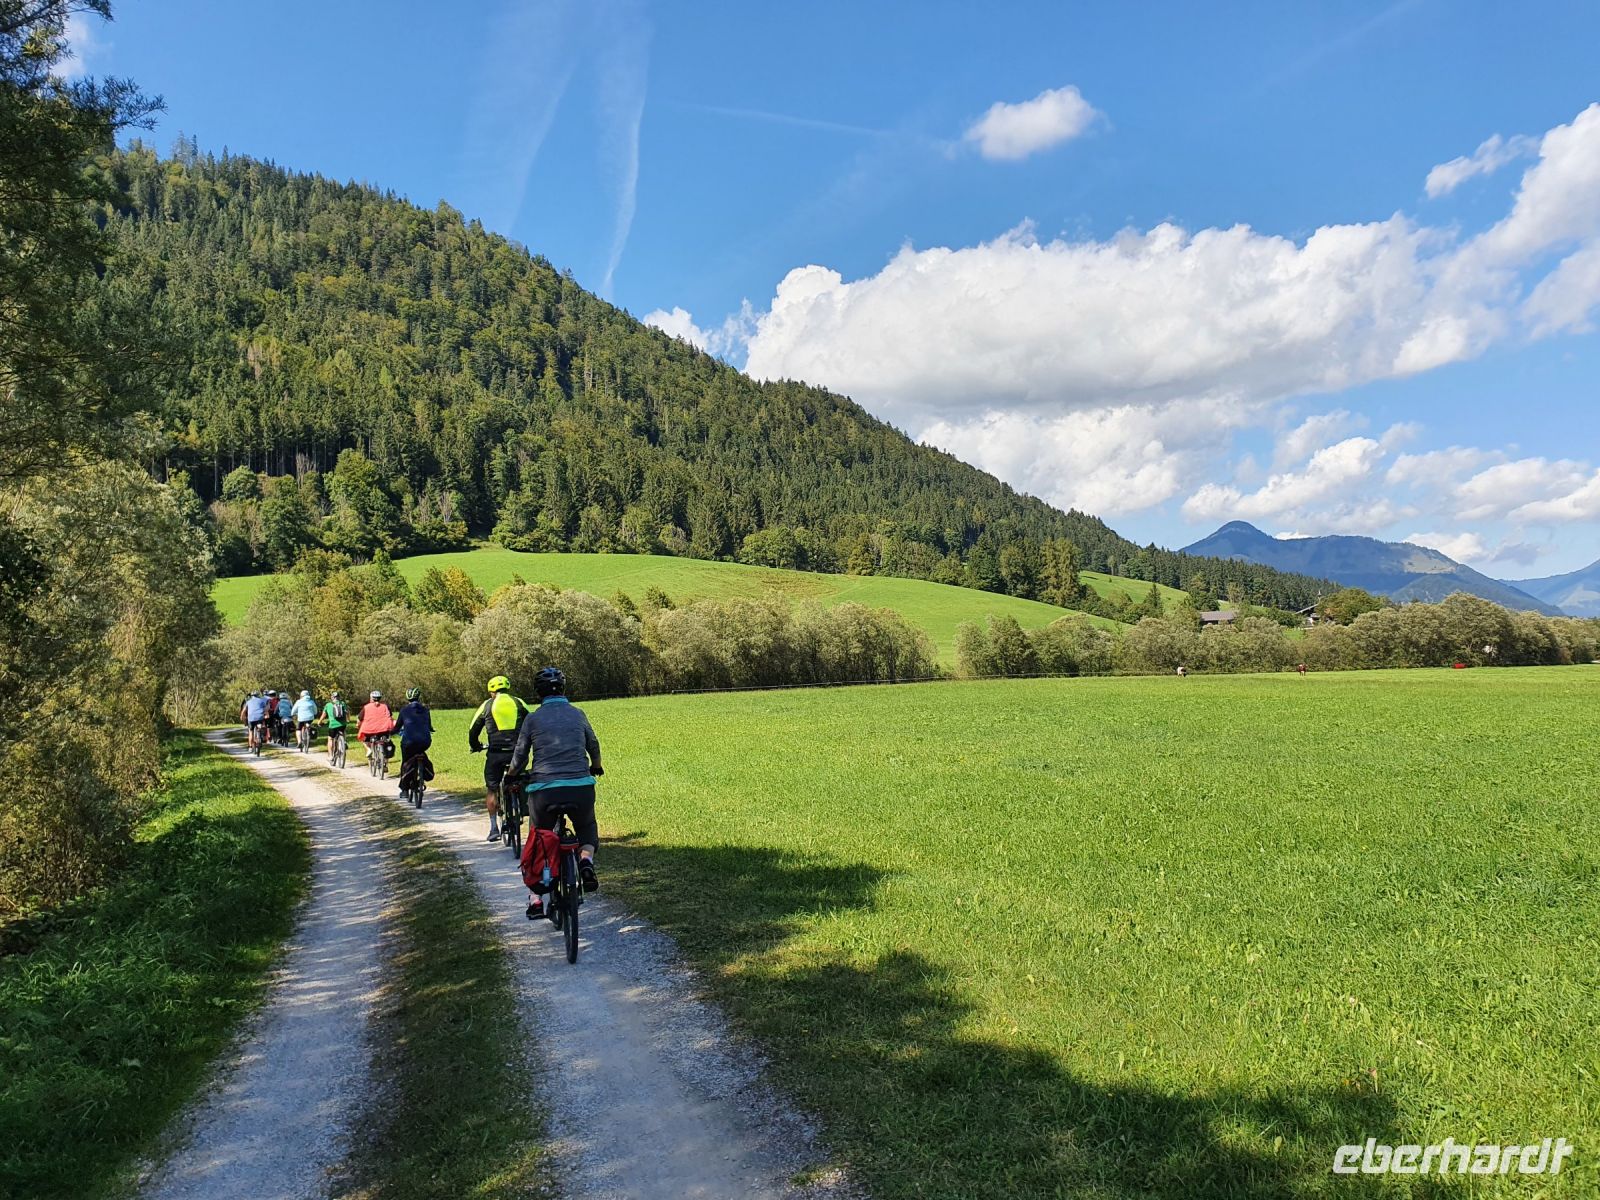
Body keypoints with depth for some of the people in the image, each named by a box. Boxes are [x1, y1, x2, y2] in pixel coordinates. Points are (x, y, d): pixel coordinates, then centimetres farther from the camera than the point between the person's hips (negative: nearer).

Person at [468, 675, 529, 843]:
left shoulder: (487, 705, 9)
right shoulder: (518, 703, 11)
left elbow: (473, 731, 12)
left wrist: (475, 747, 30)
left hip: (496, 753, -1)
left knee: (491, 789, 11)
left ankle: (494, 827, 5)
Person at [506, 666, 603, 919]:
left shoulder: (532, 718, 5)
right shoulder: (577, 714, 10)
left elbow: (520, 756, 9)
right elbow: (593, 744, 23)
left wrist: (511, 774, 31)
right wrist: (596, 768, 43)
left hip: (544, 789, -1)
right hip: (581, 787, 1)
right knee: (587, 829, 26)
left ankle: (535, 899, 14)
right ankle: (586, 860, -5)